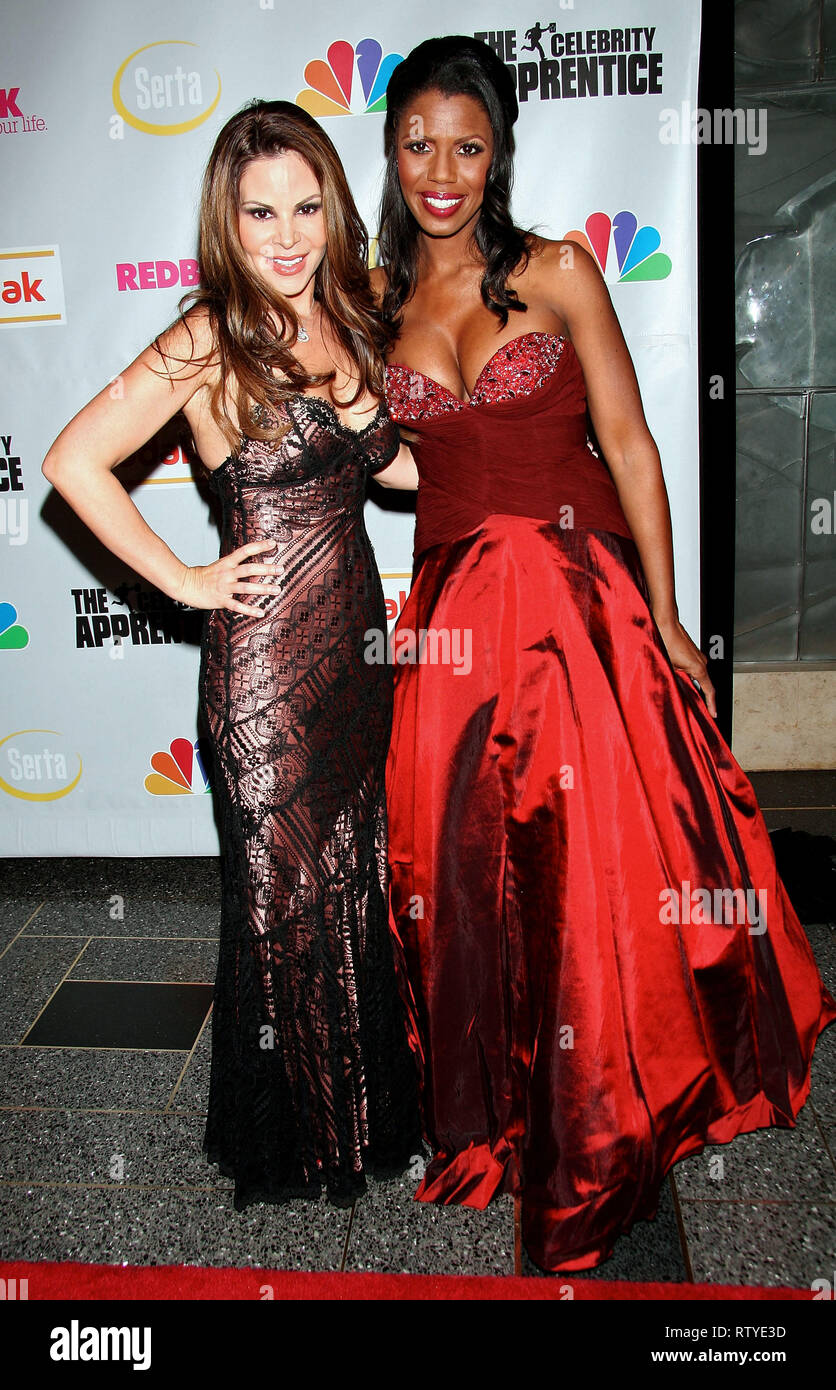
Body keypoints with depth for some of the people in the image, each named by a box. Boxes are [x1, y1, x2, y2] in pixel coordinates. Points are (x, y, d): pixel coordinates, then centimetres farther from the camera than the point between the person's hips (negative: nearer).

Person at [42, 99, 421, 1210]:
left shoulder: (346, 317, 9)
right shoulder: (210, 339, -11)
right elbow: (74, 462, -14)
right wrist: (187, 582, -12)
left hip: (354, 638, 6)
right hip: (265, 659, -6)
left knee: (358, 885, 16)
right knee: (283, 901, 9)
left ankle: (366, 1110, 40)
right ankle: (290, 1144, 33)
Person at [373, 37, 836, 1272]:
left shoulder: (558, 272, 1)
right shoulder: (377, 297, 10)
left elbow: (627, 442, -2)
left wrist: (663, 615, -6)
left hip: (581, 598, -2)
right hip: (453, 614, 3)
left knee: (594, 866, 0)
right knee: (466, 868, 6)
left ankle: (594, 1133, 25)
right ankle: (487, 1112, 31)